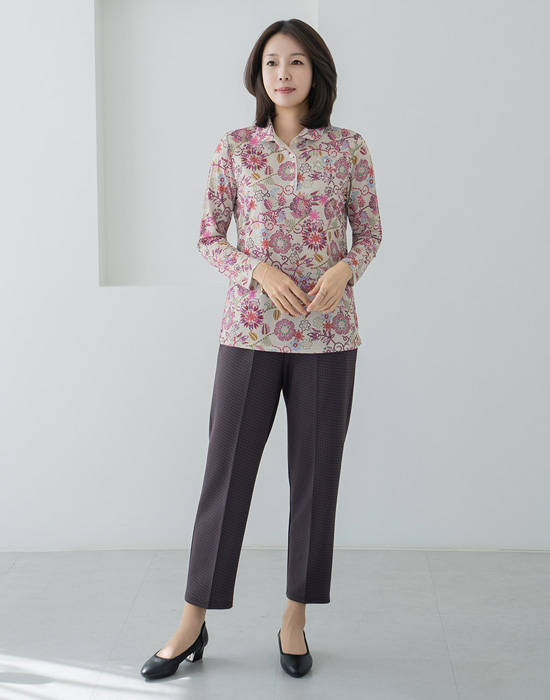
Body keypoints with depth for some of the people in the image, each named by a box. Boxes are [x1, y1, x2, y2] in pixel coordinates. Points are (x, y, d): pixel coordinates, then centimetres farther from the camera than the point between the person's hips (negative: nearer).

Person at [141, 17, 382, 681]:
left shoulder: (348, 148, 3)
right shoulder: (235, 148, 3)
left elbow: (370, 231, 8)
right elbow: (208, 236, 4)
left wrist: (344, 267, -13)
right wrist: (261, 270, -13)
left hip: (326, 333, 1)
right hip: (250, 328, 0)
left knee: (315, 474, 6)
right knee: (226, 471, 3)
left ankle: (295, 617, 22)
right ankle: (193, 622, 16)